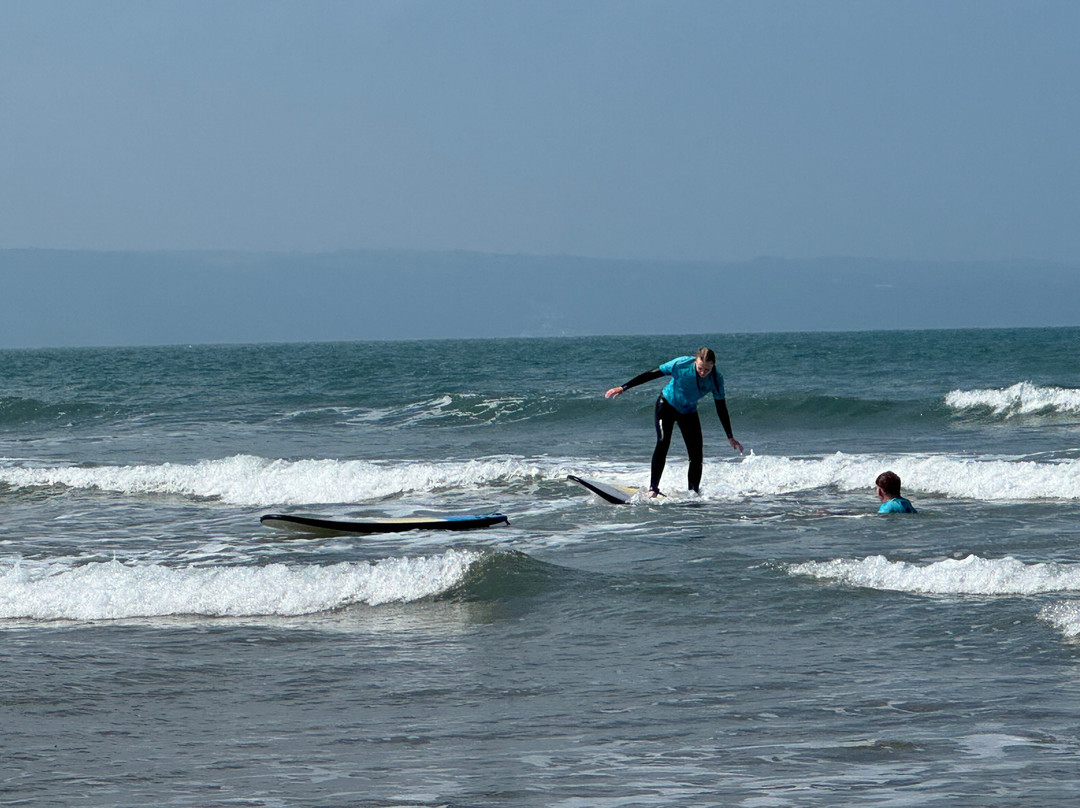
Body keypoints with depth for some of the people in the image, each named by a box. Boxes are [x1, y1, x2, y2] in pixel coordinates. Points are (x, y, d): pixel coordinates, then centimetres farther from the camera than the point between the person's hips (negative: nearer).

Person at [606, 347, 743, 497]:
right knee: (663, 442, -25)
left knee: (697, 455, -6)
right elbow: (650, 375, -21)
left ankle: (694, 491, 10)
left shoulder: (716, 380, -20)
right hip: (667, 404, -3)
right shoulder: (681, 365, -28)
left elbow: (721, 409, -8)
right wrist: (623, 388, -21)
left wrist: (730, 437, -4)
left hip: (689, 411, 3)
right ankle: (653, 488, -24)